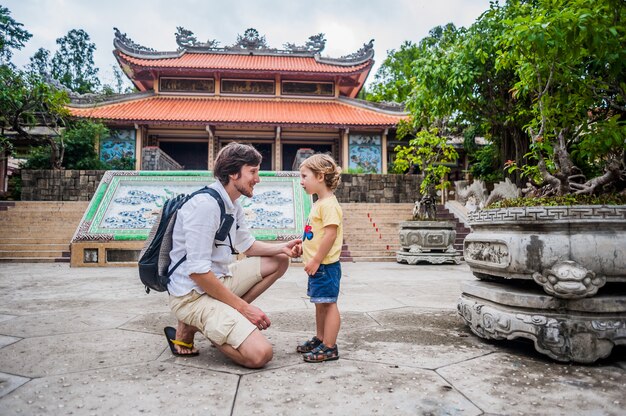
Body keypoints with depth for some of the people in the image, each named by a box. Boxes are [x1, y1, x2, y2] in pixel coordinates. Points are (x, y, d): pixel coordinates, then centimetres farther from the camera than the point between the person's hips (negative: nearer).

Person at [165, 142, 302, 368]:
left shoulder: (232, 204, 7)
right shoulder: (206, 205, -22)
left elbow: (247, 245, 18)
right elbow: (197, 271, -24)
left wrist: (283, 247, -1)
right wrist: (243, 306, -18)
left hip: (218, 279, 10)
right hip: (193, 294, -9)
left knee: (279, 261, 12)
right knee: (260, 353, -21)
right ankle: (190, 327, 0)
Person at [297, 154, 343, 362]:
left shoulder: (329, 204, -17)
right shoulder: (319, 203, 15)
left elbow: (330, 234, -24)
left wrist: (316, 260, -22)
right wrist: (303, 245, 17)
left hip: (325, 265, -10)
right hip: (318, 265, 10)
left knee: (328, 304, -2)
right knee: (320, 304, 18)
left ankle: (329, 347, 7)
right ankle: (320, 339, 31)